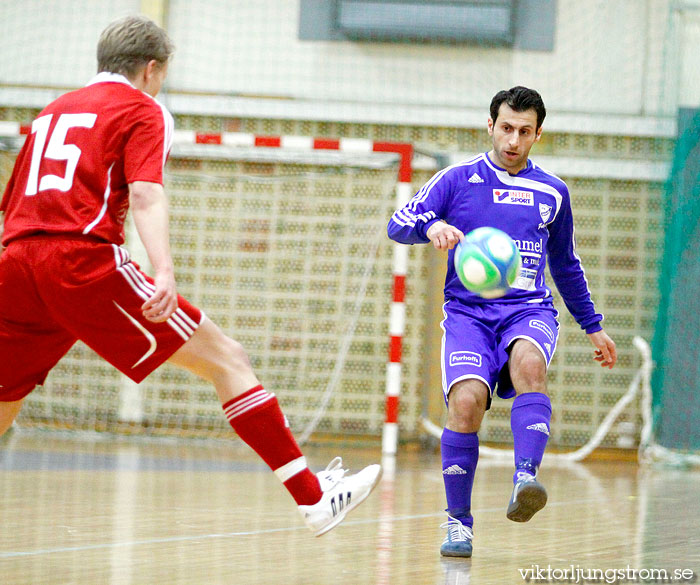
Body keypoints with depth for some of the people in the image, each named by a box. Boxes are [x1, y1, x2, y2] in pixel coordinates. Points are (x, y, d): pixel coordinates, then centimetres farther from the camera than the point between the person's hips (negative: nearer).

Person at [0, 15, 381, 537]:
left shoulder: (53, 111, 28)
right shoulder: (143, 110, 9)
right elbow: (145, 194, -10)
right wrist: (165, 274, -24)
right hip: (85, 258, -6)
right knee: (227, 360, 0)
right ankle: (312, 497, -3)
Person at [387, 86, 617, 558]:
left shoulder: (553, 192, 16)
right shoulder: (458, 180, 8)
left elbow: (566, 265, 29)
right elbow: (398, 223, -1)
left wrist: (593, 326, 32)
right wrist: (432, 225, -23)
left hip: (530, 311, 1)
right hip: (467, 311, -1)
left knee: (529, 362, -36)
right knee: (466, 401, -27)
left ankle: (525, 483, -49)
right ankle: (459, 522, -10)